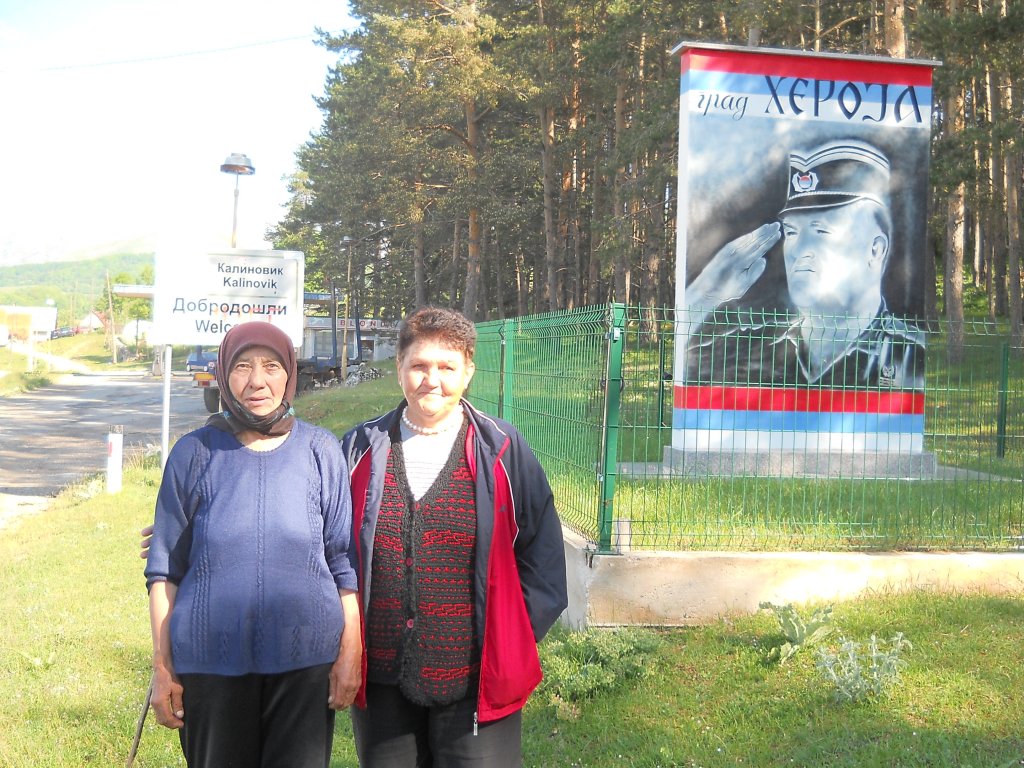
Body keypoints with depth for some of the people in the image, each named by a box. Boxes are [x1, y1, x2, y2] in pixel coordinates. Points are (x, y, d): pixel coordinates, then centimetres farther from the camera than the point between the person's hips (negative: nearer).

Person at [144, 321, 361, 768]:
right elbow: (165, 568, 6)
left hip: (305, 660, 0)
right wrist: (162, 667, 4)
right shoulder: (195, 453, 3)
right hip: (210, 661, 1)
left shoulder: (321, 451, 3)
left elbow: (346, 563, 6)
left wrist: (351, 652, 2)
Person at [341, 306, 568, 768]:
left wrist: (515, 640, 0)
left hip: (478, 684, -2)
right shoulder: (361, 450, 5)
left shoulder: (503, 452, 0)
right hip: (380, 680, 2)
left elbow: (541, 555, 4)